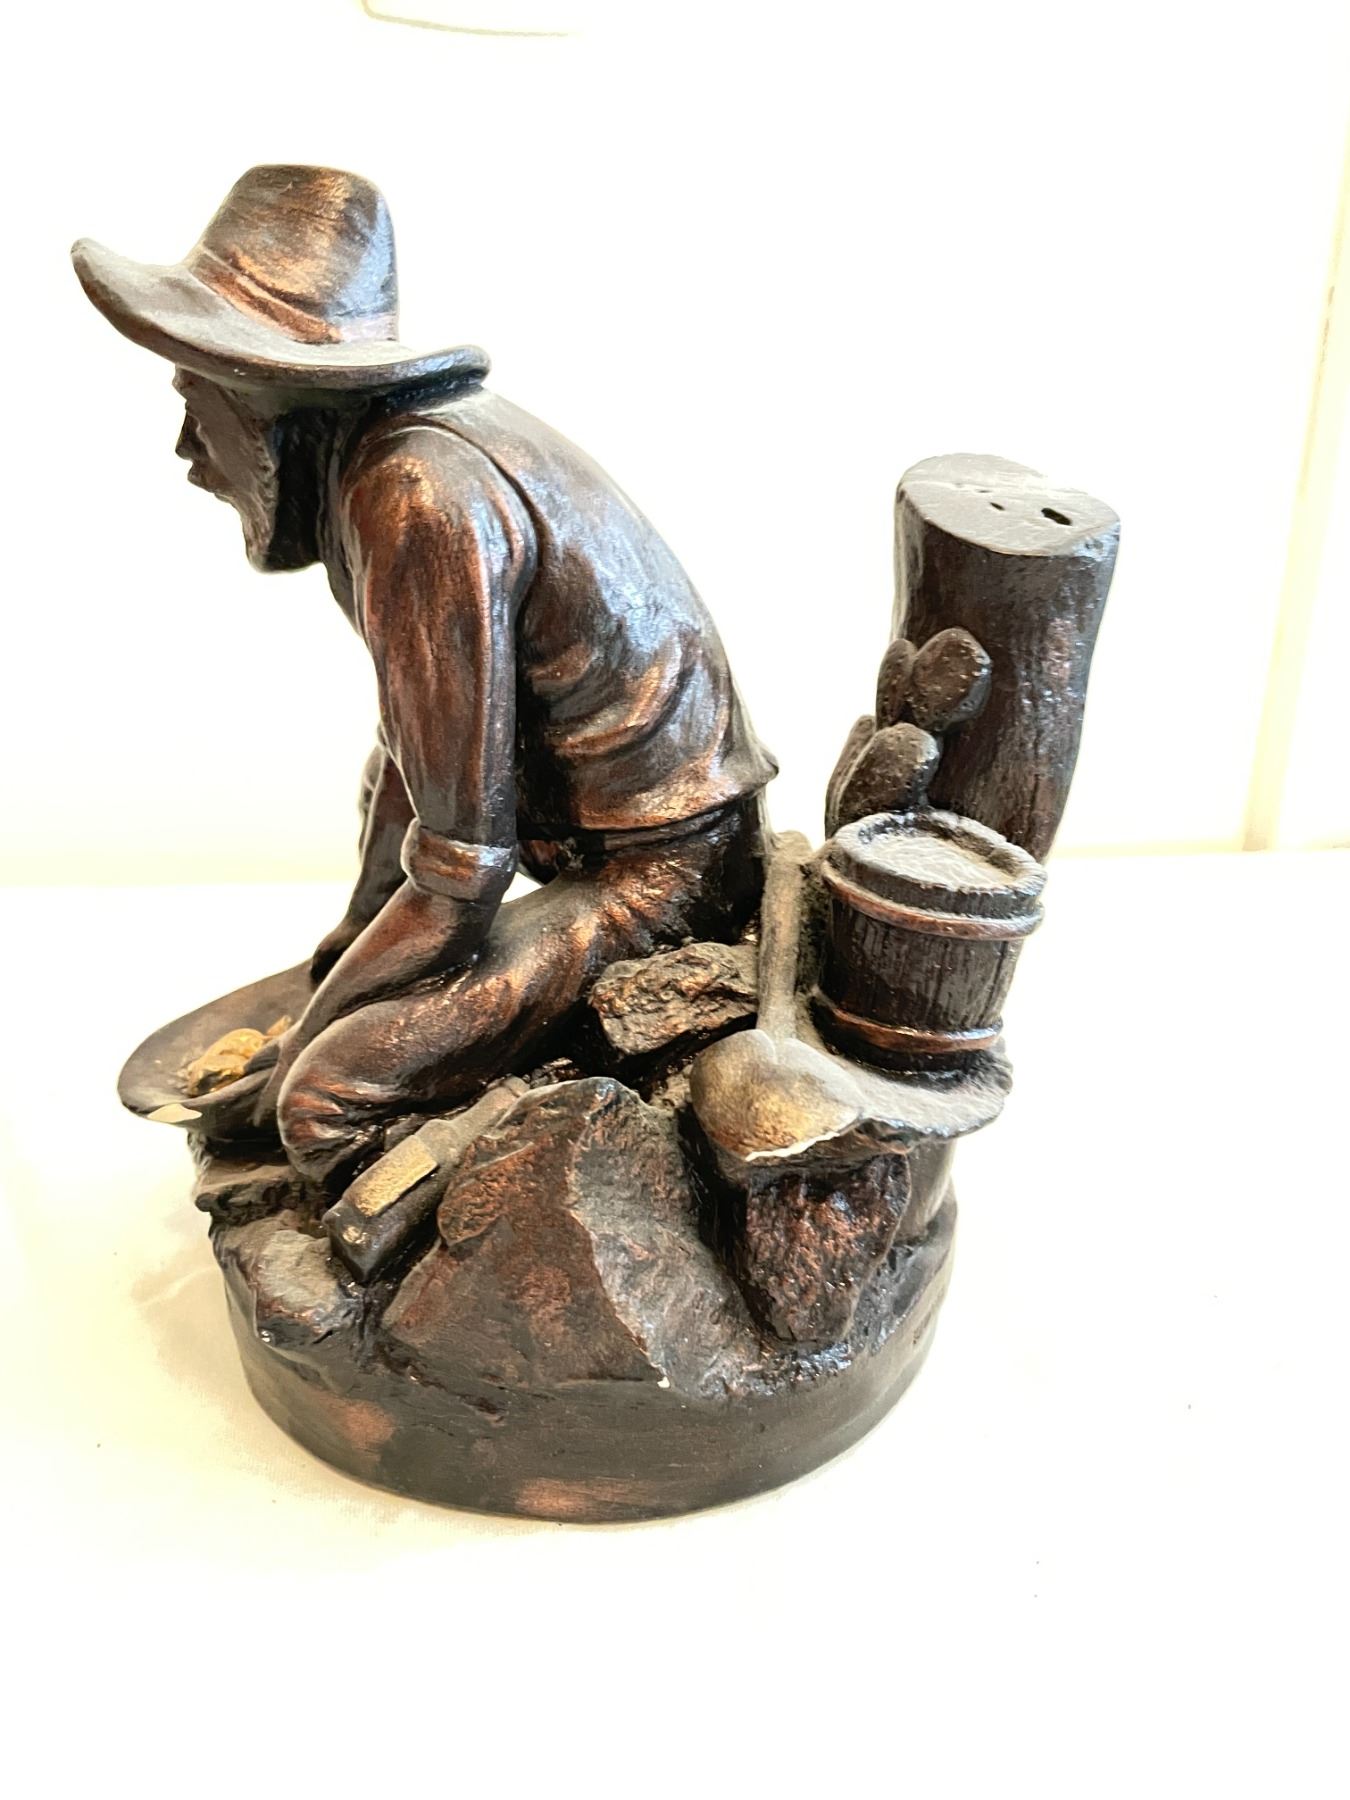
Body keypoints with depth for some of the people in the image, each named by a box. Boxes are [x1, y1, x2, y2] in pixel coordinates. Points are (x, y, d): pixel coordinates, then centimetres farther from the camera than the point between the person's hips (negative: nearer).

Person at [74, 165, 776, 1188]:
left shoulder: (418, 500, -25)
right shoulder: (387, 437, 3)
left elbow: (462, 872, -23)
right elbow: (409, 741, 13)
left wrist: (294, 1065, -10)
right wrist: (351, 937, 18)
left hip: (657, 874, -10)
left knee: (331, 1098, -17)